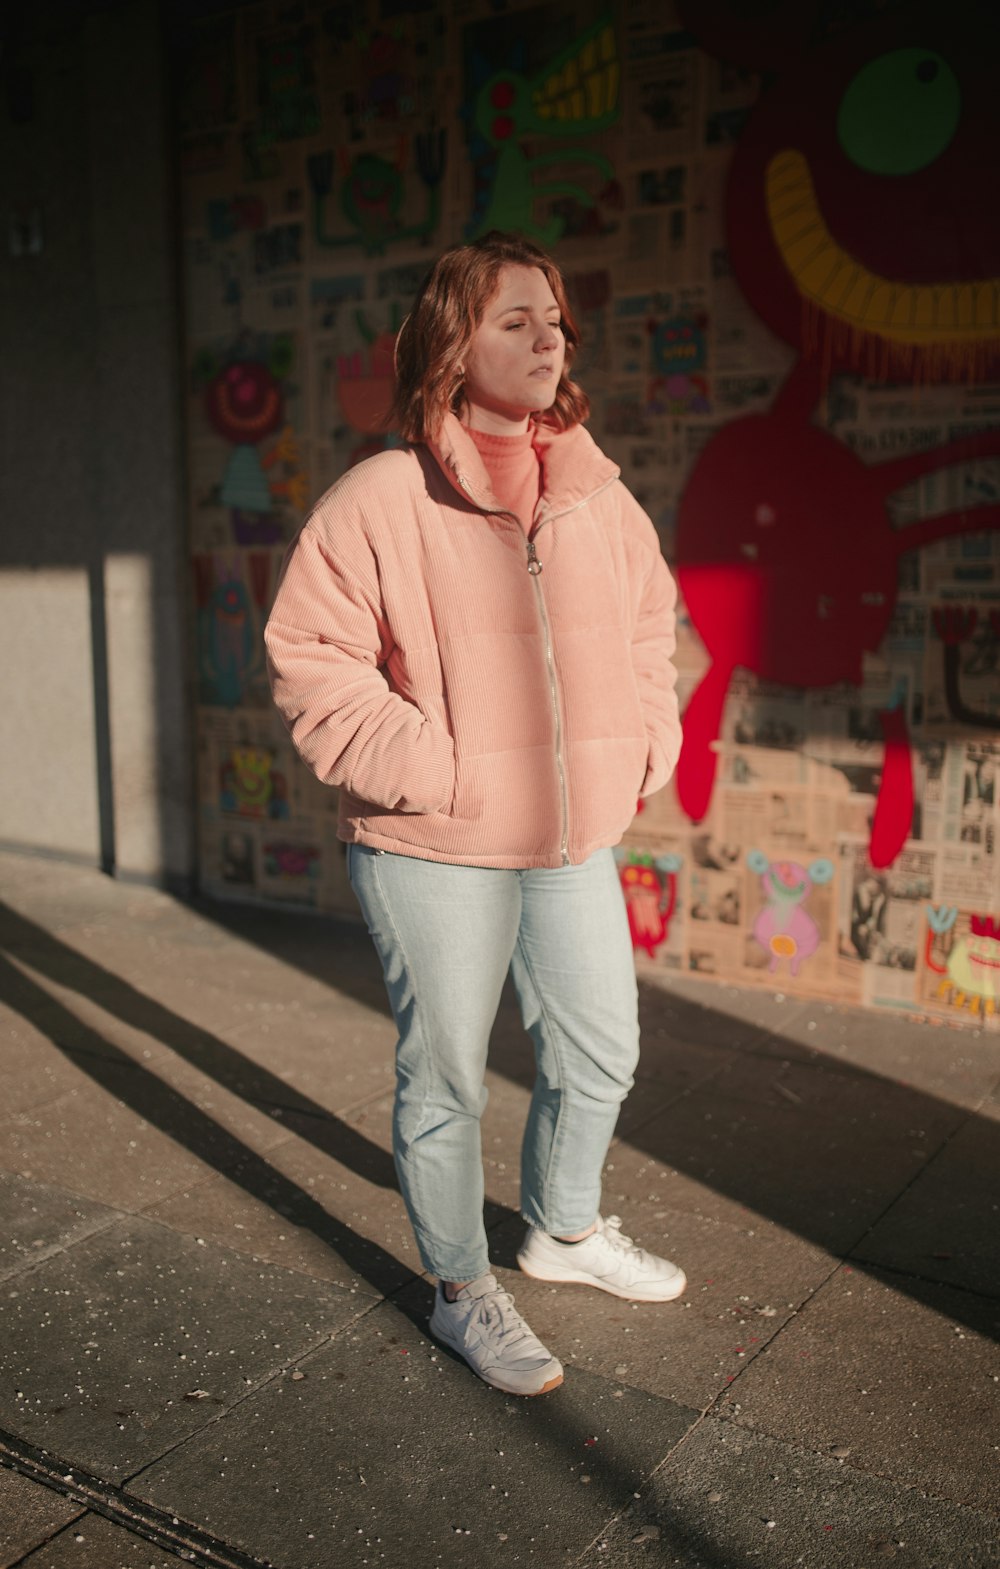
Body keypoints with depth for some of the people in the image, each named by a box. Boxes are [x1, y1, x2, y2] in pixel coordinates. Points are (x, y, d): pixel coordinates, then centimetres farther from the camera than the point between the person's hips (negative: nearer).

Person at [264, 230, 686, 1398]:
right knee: (445, 1079, 8)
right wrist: (430, 768, -18)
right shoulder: (381, 499, -12)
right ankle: (462, 1294, 31)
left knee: (600, 1051, 19)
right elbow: (311, 662, -12)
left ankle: (564, 1227, 47)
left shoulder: (599, 496, 5)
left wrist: (646, 743, 8)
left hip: (576, 836, 6)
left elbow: (646, 621, 19)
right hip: (434, 855, -6)